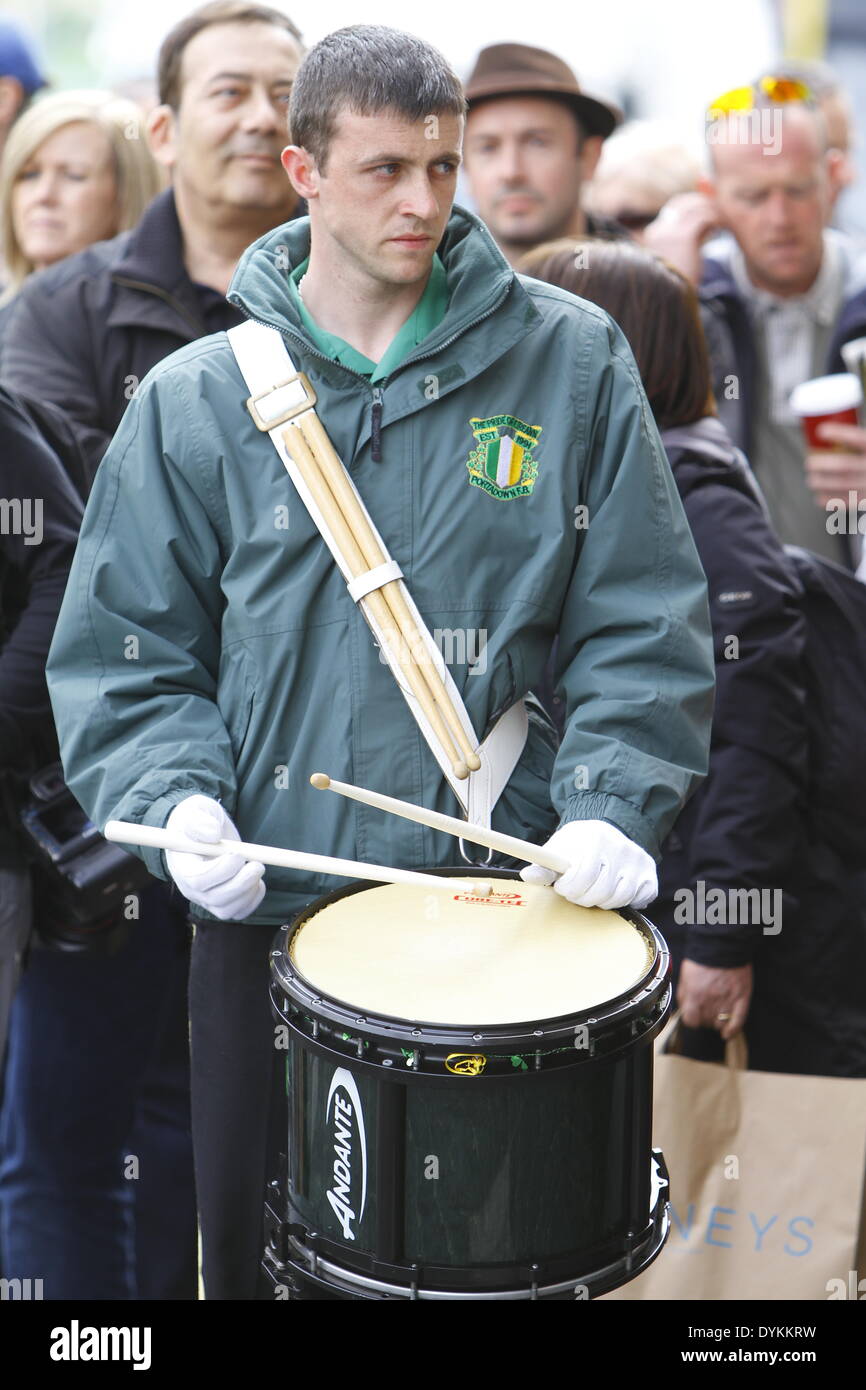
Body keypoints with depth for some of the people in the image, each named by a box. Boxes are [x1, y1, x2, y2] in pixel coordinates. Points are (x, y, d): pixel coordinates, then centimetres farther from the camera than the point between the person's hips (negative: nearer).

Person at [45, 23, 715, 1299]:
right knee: (250, 1243, 15)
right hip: (267, 906, 1)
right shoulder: (195, 401, 2)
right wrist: (176, 801, -13)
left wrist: (612, 803, -14)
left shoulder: (569, 362, -1)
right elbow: (126, 647, 4)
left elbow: (645, 620, -1)